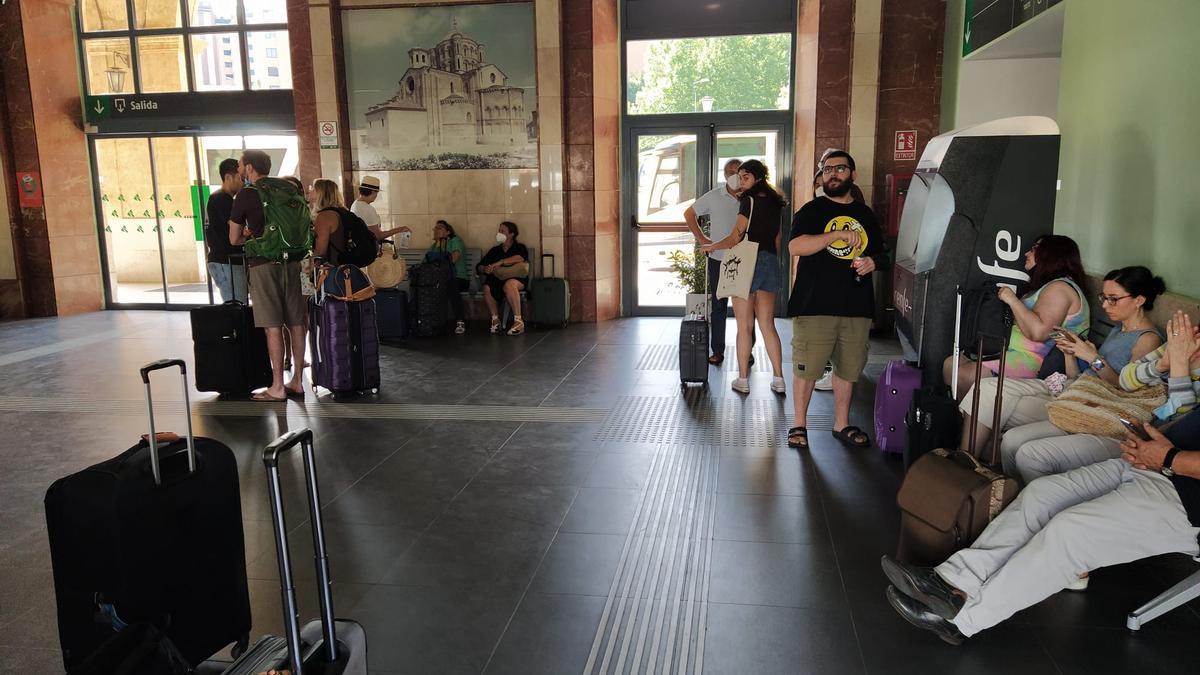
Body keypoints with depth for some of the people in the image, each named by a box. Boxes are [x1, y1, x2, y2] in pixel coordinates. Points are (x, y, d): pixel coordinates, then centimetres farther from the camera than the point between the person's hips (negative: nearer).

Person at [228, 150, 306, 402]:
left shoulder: (245, 195, -5)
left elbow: (234, 240, 1)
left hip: (264, 264, -5)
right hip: (291, 261, 5)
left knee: (273, 327, -4)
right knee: (295, 323, 8)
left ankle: (277, 388, -1)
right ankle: (297, 381, 15)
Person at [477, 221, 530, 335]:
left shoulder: (520, 247, 8)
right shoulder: (494, 250, 19)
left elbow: (520, 258, -17)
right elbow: (479, 267, 14)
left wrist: (500, 263, -24)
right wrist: (485, 269, -11)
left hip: (517, 279, -3)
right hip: (497, 279, 3)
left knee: (509, 284, -38)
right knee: (487, 287, -30)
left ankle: (518, 322, -35)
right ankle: (495, 320, -15)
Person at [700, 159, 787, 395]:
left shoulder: (750, 201, -10)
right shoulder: (775, 204, 13)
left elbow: (735, 238, -14)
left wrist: (709, 246, -1)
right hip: (770, 265, 7)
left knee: (744, 326, 1)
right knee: (767, 325, 9)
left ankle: (743, 379, 7)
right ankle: (778, 380, 8)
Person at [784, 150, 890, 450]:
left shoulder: (866, 214, 16)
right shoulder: (812, 210, 2)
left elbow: (882, 255, 23)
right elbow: (795, 246, -16)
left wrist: (873, 262, 0)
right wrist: (837, 234, -22)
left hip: (857, 307, 4)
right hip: (815, 306, -4)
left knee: (848, 369, 12)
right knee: (806, 368, -1)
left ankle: (842, 424, 26)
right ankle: (799, 424, 15)